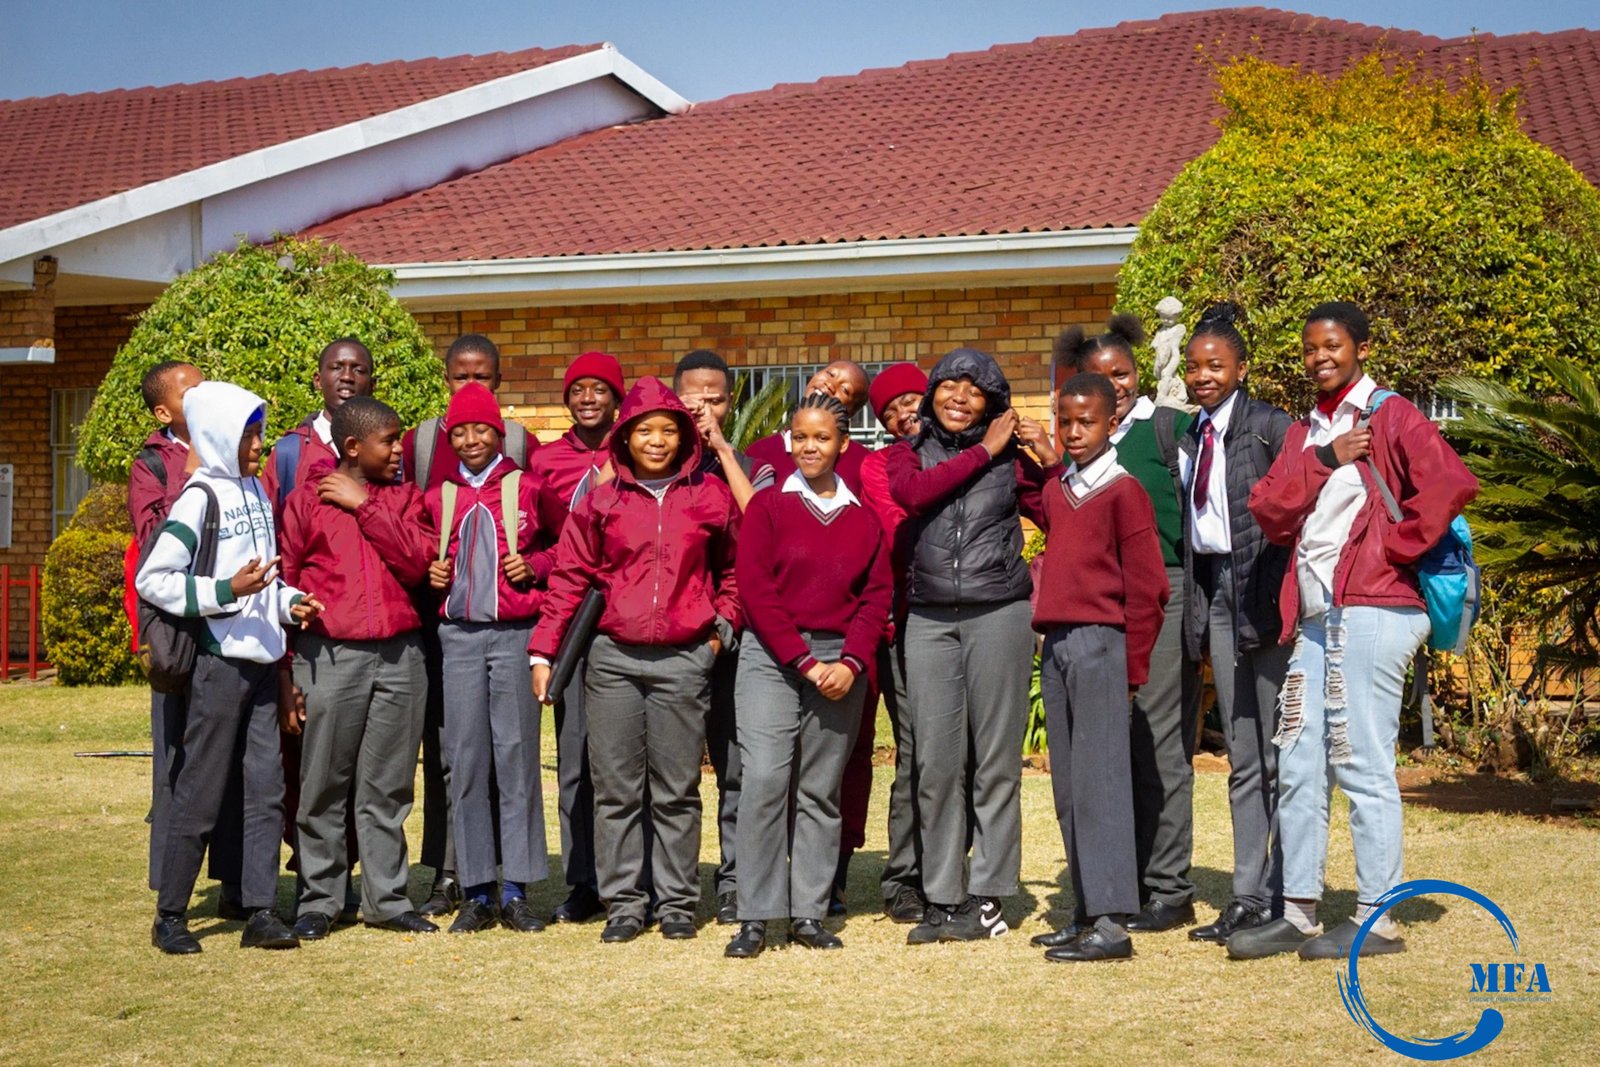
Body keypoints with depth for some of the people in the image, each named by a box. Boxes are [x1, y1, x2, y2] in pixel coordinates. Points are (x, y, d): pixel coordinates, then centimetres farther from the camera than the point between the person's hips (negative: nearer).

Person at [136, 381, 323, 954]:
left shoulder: (256, 492, 13)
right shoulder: (201, 497, -8)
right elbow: (152, 578, -13)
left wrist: (288, 602, 4)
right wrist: (226, 591, -19)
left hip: (261, 662, 7)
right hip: (220, 662, -7)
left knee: (266, 789, 6)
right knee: (200, 794, 0)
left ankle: (260, 912, 11)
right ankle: (170, 916, 11)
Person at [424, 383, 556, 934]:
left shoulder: (527, 488, 6)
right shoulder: (438, 497, 13)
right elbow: (424, 558, 25)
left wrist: (534, 566, -7)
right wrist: (431, 574, 4)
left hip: (515, 633, -2)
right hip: (459, 634, 2)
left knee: (517, 754, -2)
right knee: (465, 758, 1)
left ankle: (515, 890, 4)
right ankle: (476, 892, 7)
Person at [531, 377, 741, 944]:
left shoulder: (711, 499, 6)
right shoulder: (600, 503, 6)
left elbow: (735, 571, 19)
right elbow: (568, 578, 7)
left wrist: (723, 626, 8)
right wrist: (543, 651, 3)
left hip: (684, 660, 0)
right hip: (612, 658, 1)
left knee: (677, 790, 4)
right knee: (616, 789, 3)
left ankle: (677, 901, 13)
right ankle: (623, 902, 11)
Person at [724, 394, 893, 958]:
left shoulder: (864, 518, 9)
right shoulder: (768, 507, 2)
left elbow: (878, 595, 6)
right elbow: (755, 588, -5)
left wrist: (851, 662, -9)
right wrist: (804, 661, -10)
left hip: (841, 663, 3)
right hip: (771, 657, -3)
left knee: (821, 790, 6)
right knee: (764, 778, -13)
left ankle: (809, 915, 12)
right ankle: (755, 918, -9)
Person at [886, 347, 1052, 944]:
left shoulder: (1012, 459, 9)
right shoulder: (908, 453, 13)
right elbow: (914, 494, -11)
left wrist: (1052, 461, -5)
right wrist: (983, 452, -5)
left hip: (999, 614, -1)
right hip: (930, 620, 1)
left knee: (996, 761, 0)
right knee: (936, 764, 0)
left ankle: (987, 896, 7)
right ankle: (942, 898, 8)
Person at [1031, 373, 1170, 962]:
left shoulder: (1124, 491, -4)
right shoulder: (1055, 492, 16)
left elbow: (1146, 586, -7)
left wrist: (1131, 670, -8)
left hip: (1101, 643, -7)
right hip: (1056, 646, 7)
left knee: (1100, 782, -9)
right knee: (1068, 787, 8)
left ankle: (1111, 922, -8)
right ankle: (1088, 913, 14)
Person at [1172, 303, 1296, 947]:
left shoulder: (1270, 427, -6)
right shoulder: (1189, 436, 13)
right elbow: (1185, 524, 14)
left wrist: (1282, 601, -21)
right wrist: (1193, 606, 7)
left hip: (1263, 591, -7)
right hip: (1214, 593, 7)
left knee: (1278, 750, -2)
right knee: (1242, 756, 11)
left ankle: (1284, 895, 4)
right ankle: (1248, 897, 16)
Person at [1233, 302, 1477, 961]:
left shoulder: (1391, 417, -2)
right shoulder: (1303, 434, 20)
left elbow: (1451, 484, -16)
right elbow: (1268, 511, 7)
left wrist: (1393, 548, -12)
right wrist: (1323, 460, -5)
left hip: (1371, 613, -7)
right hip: (1314, 616, 8)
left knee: (1362, 764, -6)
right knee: (1298, 767, 7)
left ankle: (1377, 919, 1)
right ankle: (1298, 913, 14)